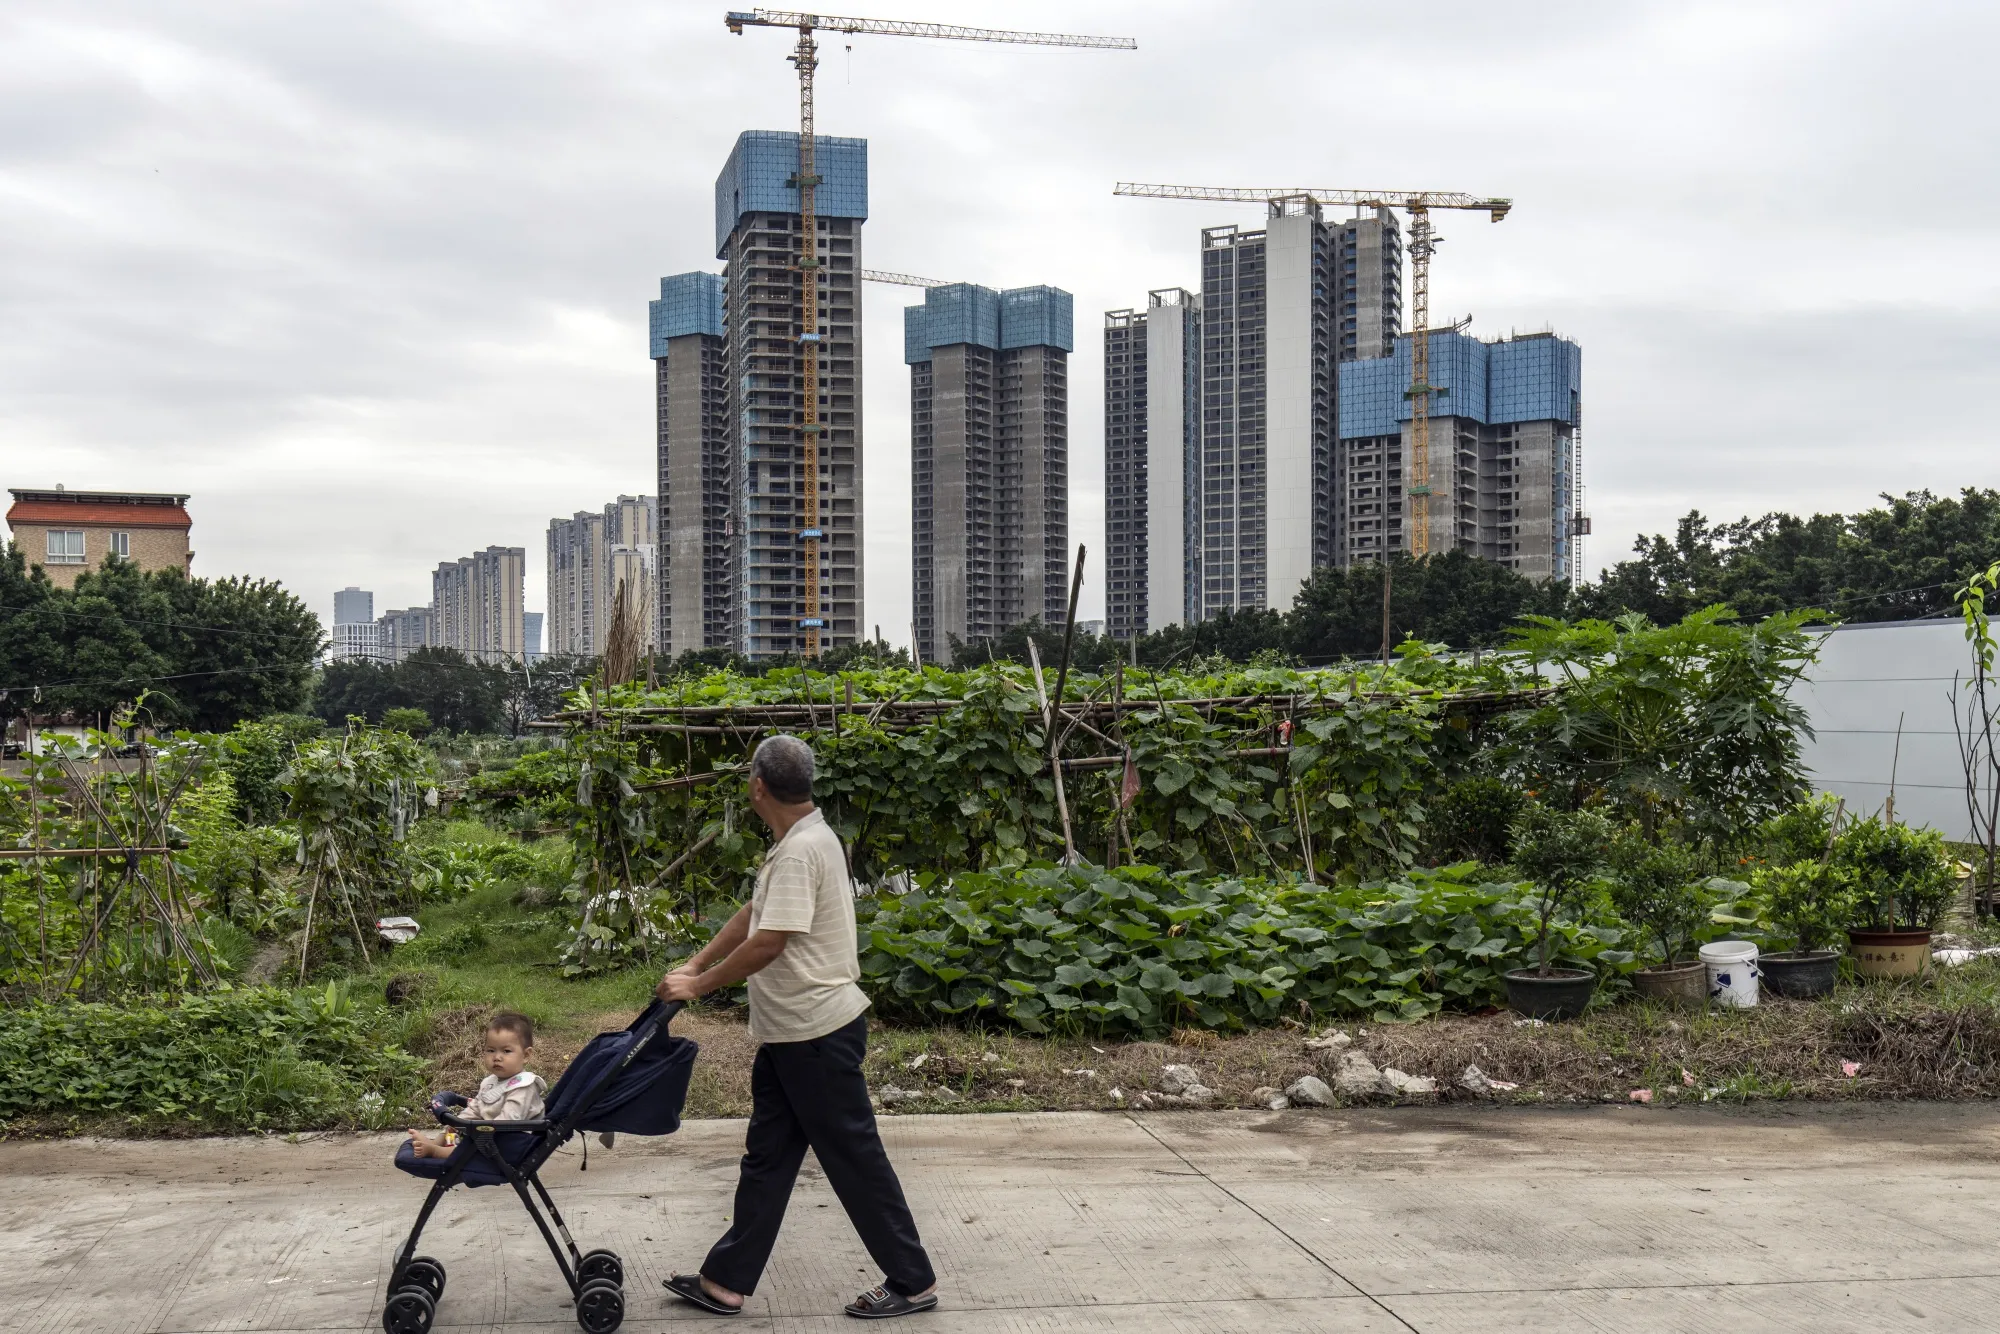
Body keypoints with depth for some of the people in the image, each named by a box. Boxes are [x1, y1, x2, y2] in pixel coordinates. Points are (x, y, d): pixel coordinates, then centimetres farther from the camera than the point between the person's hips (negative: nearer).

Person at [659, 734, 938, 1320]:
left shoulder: (801, 851, -22)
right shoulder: (796, 843, 10)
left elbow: (766, 944, -25)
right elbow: (752, 913, 18)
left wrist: (697, 986, -14)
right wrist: (695, 963, 11)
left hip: (818, 1034, -10)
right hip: (789, 1032, 10)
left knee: (855, 1159, 1)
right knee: (766, 1156, 13)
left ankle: (913, 1282, 13)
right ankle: (727, 1281, 21)